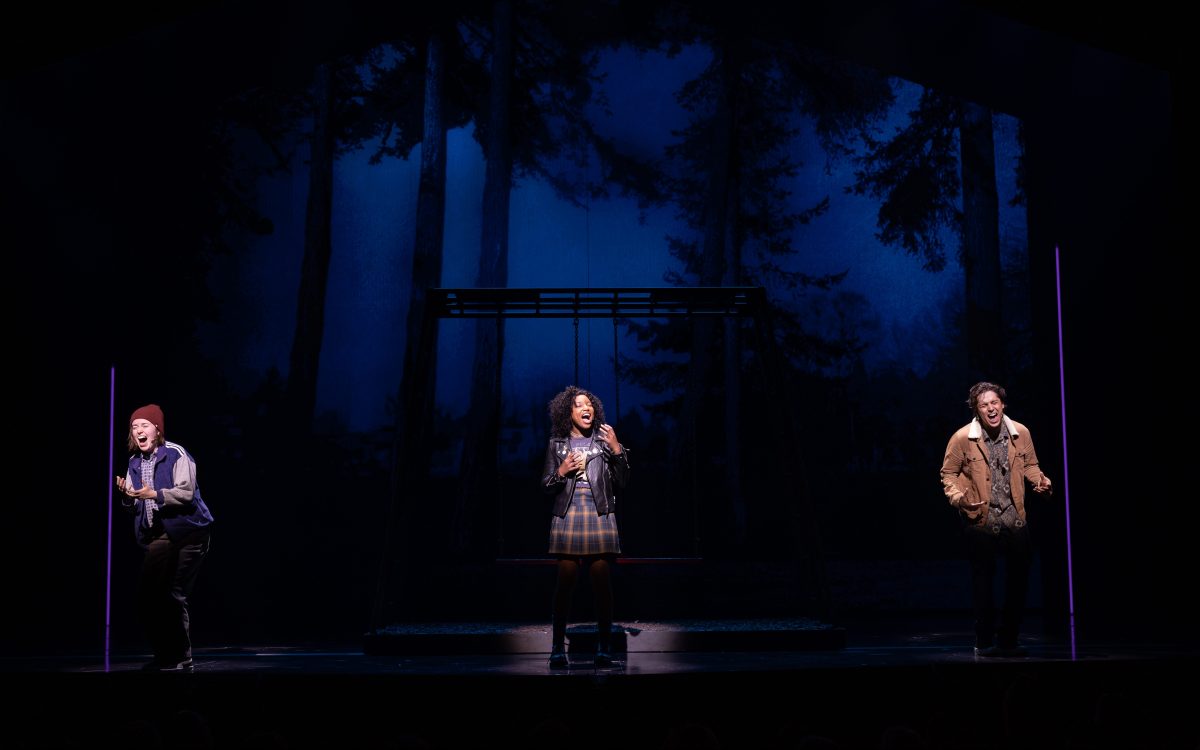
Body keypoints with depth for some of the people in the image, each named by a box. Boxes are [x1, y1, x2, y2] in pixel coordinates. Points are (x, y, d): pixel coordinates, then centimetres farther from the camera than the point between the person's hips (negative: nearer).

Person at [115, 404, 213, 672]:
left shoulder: (176, 454, -10)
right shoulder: (135, 462, 11)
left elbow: (186, 492, -18)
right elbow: (134, 506, 14)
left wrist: (155, 494, -29)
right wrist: (127, 496, -8)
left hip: (186, 534, -7)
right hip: (158, 537, 7)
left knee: (173, 597, -7)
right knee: (148, 597, 3)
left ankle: (180, 658, 5)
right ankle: (164, 655, 15)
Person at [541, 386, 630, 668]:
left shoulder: (604, 439, 10)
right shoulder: (557, 444, 12)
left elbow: (621, 483, 7)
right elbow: (546, 487, 13)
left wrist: (617, 451, -4)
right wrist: (562, 471, -5)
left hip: (600, 517, 0)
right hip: (567, 517, 0)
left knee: (602, 582, -5)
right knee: (565, 582, -7)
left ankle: (604, 647, 0)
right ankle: (558, 648, -3)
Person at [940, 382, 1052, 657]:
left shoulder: (1020, 433, -1)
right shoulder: (962, 438, -10)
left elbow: (1029, 464, 14)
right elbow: (948, 474, -2)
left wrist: (1039, 480, -6)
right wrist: (959, 498, -18)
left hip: (1015, 519, 3)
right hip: (980, 521, -3)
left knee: (1018, 582, 7)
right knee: (982, 583, 6)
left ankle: (1008, 640, 22)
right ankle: (984, 642, 19)